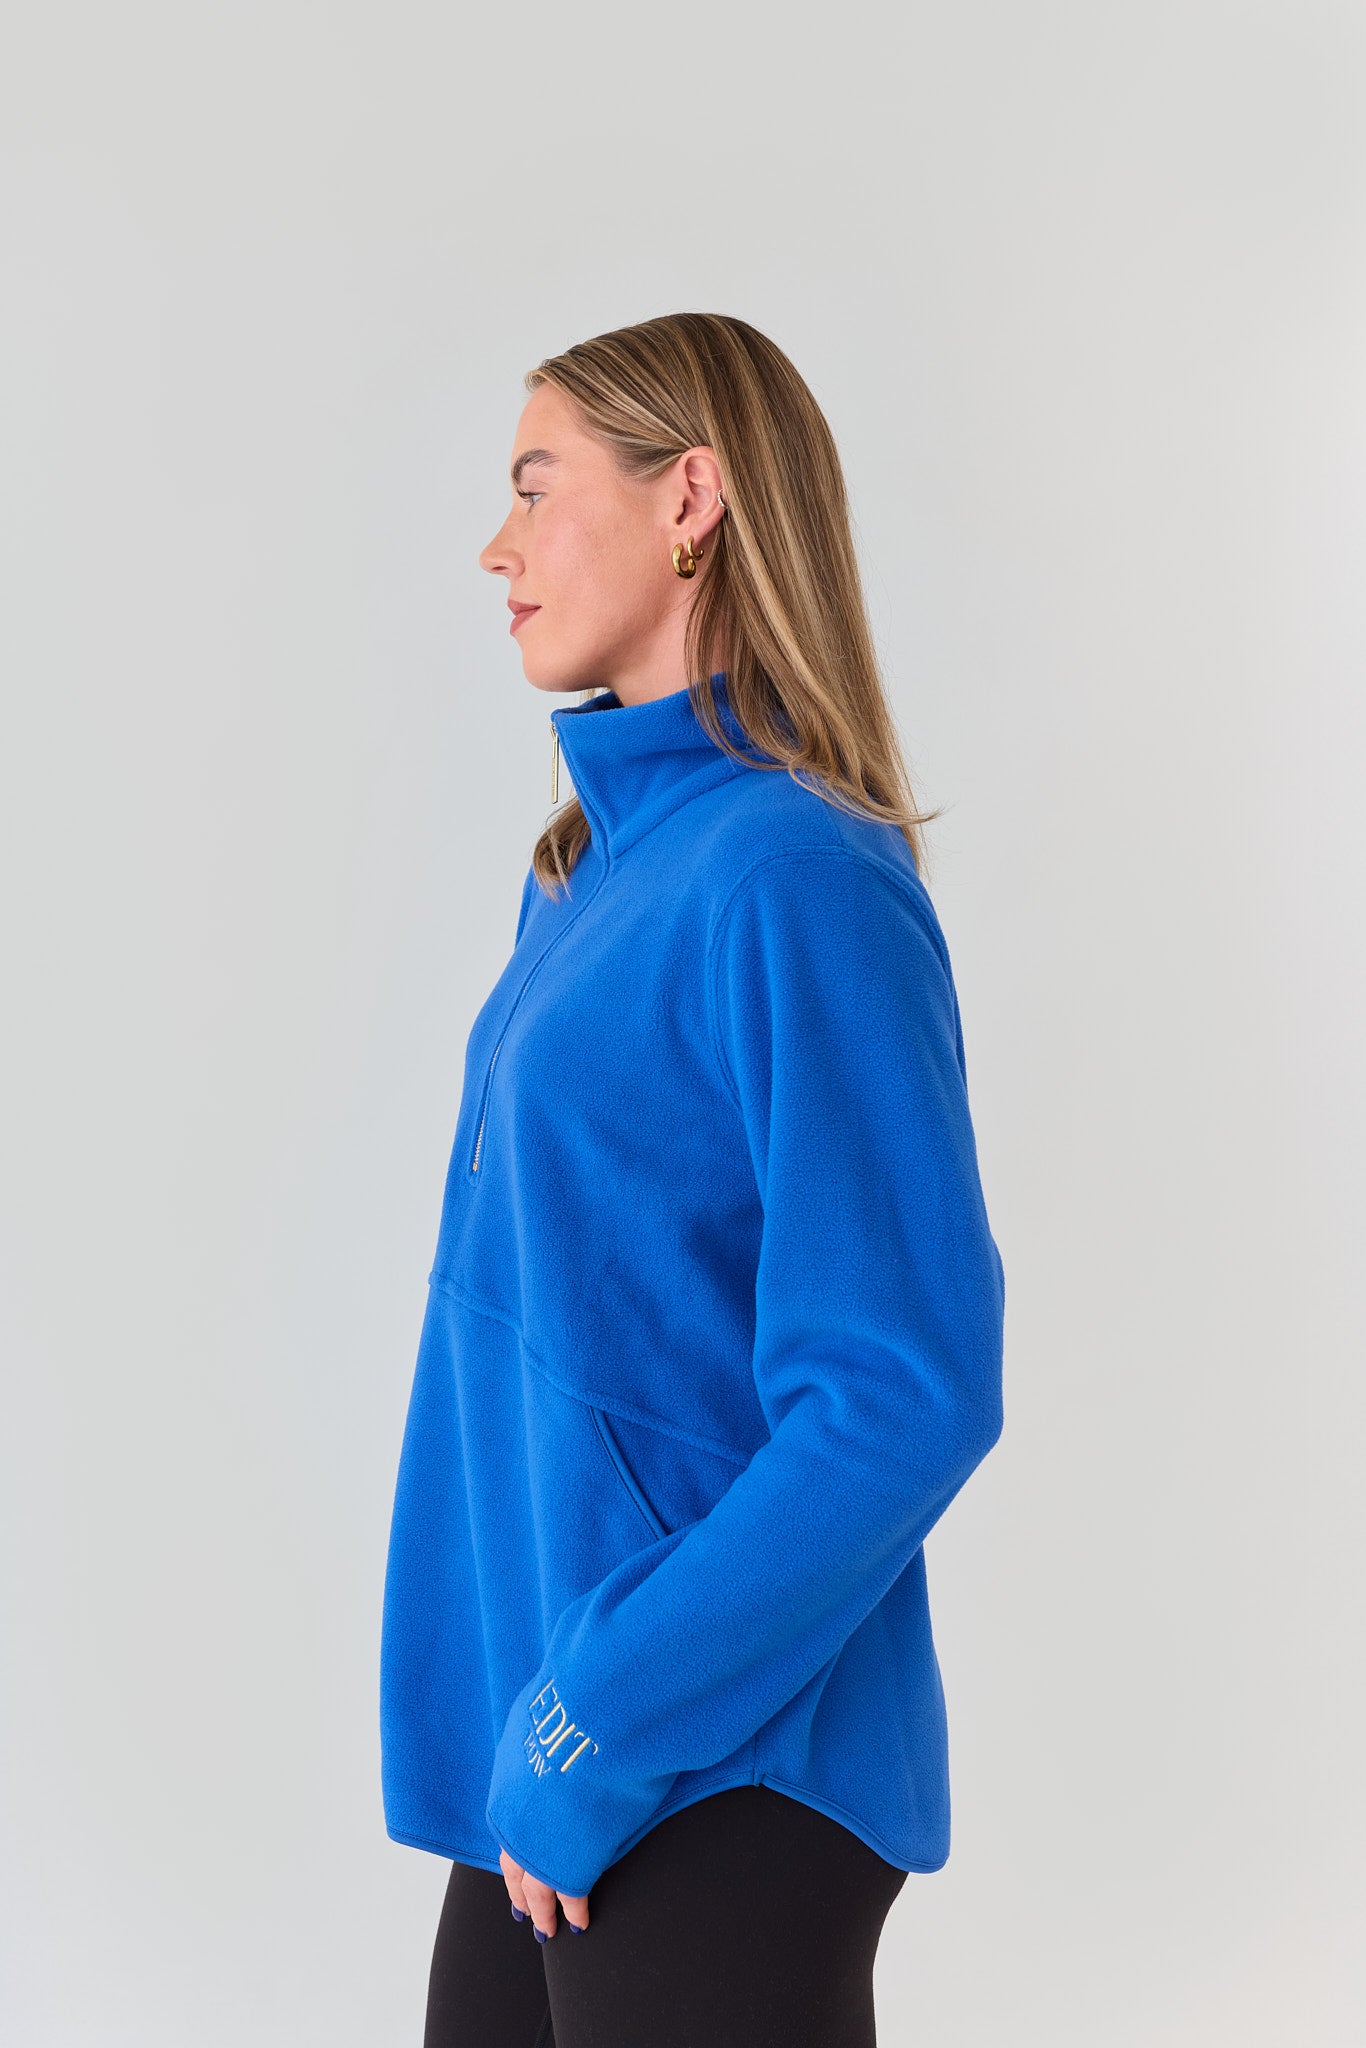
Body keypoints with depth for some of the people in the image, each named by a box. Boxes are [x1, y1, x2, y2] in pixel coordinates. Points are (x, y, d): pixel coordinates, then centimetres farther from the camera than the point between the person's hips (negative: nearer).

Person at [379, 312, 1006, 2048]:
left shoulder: (796, 880, -18)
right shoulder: (594, 864, 9)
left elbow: (906, 1400, -22)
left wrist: (594, 1735, -18)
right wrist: (547, 1731, 9)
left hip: (722, 1778, -8)